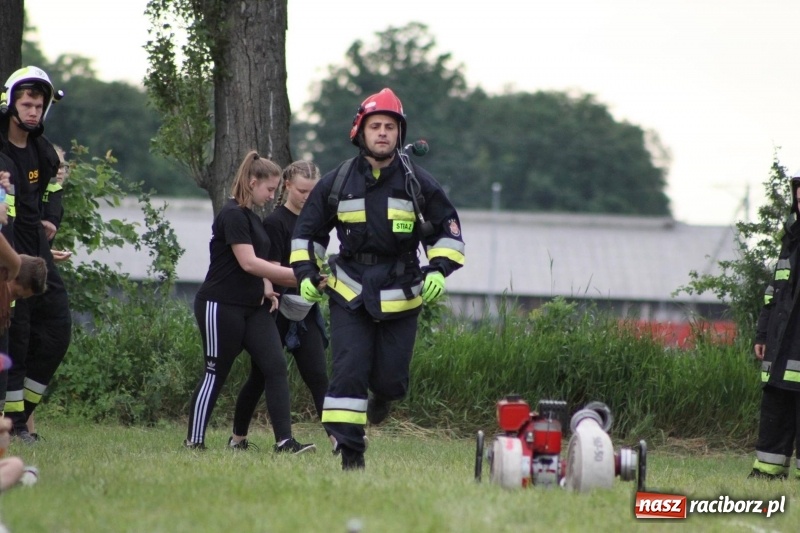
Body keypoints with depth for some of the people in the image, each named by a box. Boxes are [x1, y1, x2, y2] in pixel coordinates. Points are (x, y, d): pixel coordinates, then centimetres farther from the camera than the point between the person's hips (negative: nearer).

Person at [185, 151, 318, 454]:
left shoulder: (251, 217, 16)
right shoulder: (233, 215, -13)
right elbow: (248, 262, -22)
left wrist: (266, 289, 5)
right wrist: (296, 275, -22)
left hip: (251, 308, 9)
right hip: (221, 307, -9)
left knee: (276, 367, -5)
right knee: (216, 374, -2)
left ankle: (284, 440, -10)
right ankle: (194, 441, 8)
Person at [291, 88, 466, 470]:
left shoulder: (419, 183, 0)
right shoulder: (337, 183, 3)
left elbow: (448, 230, 7)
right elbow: (308, 230, 14)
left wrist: (438, 270, -9)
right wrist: (306, 273, 2)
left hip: (401, 297, 0)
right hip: (349, 292, 0)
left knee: (390, 377, 2)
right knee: (348, 372, -11)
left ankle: (382, 395, 39)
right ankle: (349, 451, -7)